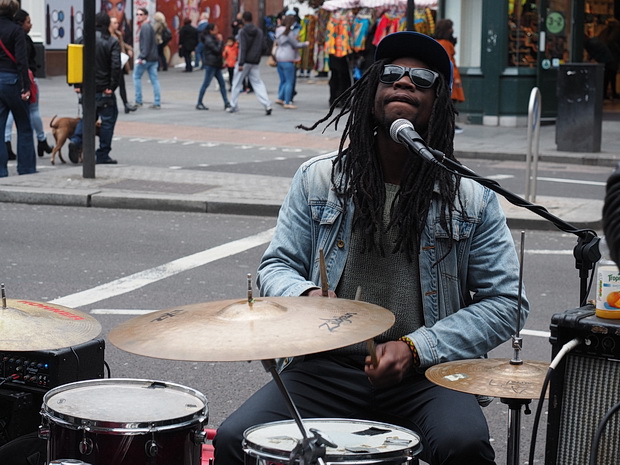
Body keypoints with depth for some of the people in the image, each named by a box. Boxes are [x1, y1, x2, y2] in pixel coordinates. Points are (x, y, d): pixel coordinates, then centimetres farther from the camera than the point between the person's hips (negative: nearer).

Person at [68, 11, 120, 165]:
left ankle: (76, 140, -5)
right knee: (108, 119, 6)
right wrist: (112, 87, -8)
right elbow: (116, 66, -16)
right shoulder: (112, 42, -8)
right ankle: (102, 156, 7)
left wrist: (78, 85, 8)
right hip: (104, 89, -4)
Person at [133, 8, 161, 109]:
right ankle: (157, 103, 3)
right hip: (153, 58, 9)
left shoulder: (145, 27, -13)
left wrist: (141, 57, -24)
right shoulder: (149, 26, 18)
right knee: (154, 79, 5)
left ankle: (138, 101, 5)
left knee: (136, 77, 4)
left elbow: (146, 44, -21)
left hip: (146, 58, -9)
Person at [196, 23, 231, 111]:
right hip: (210, 64, -10)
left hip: (215, 65, 10)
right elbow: (217, 50, -20)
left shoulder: (212, 38, 16)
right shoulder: (208, 40, -14)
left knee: (222, 83, 6)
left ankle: (226, 103, 8)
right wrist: (220, 41, -9)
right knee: (206, 84, -5)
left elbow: (218, 50, 19)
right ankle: (199, 103, 1)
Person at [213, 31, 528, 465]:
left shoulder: (472, 196, 3)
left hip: (426, 373, -1)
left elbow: (505, 302, 3)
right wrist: (306, 296, -12)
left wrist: (416, 348, -10)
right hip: (327, 366, 2)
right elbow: (276, 267, 13)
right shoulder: (318, 178, 7)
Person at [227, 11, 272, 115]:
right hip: (255, 63, 4)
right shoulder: (259, 32, 7)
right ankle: (267, 105, -12)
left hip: (244, 61, -4)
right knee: (258, 83, 4)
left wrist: (240, 63, -17)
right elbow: (262, 47, 9)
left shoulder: (243, 31, -10)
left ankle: (233, 106, 14)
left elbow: (243, 48, -16)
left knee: (237, 83, 9)